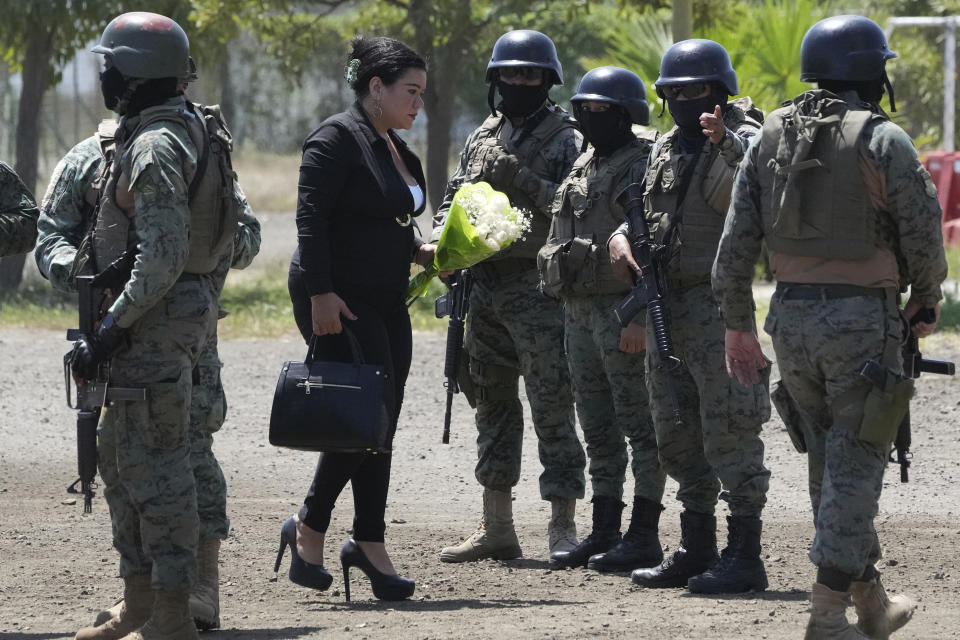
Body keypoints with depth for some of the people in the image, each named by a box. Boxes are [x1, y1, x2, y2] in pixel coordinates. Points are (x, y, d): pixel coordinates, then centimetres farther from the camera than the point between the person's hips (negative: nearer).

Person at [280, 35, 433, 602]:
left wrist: (420, 251, 9)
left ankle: (368, 544, 9)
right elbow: (312, 217, -17)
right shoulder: (338, 139, -11)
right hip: (338, 302, -9)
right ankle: (310, 528, 0)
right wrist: (320, 294, -23)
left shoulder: (399, 150, 17)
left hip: (386, 301, 9)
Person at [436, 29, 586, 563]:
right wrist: (441, 240, 0)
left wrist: (520, 179, -20)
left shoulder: (564, 138, -3)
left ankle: (563, 526, -6)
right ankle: (497, 527, 17)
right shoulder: (485, 136, 16)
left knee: (552, 407, -8)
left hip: (537, 288, -7)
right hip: (484, 285, 7)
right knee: (493, 404, 11)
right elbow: (456, 197, 19)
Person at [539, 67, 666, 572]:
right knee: (598, 429, 11)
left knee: (641, 426, -6)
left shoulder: (643, 166, -10)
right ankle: (604, 532, 16)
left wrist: (639, 318, -23)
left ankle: (644, 535, -5)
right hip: (580, 312, 9)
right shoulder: (584, 165, 18)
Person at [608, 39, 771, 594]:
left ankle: (745, 556, -8)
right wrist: (621, 239, 6)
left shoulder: (743, 142, -8)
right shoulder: (666, 149, 17)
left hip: (717, 304, -9)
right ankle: (697, 550, 23)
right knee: (678, 437, 14)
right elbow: (645, 210, 27)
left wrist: (725, 145, -45)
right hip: (665, 308, 9)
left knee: (729, 432, -10)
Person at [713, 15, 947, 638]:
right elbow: (923, 234, -7)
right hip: (863, 317, -6)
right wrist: (926, 304, 10)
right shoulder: (883, 140, -9)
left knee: (831, 463, 16)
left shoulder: (770, 138, 8)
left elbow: (736, 241, 6)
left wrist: (738, 325, 12)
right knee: (855, 465, -2)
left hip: (792, 317, 6)